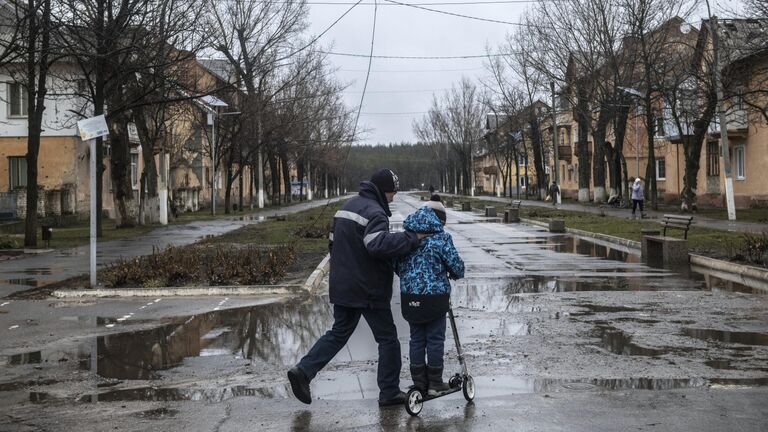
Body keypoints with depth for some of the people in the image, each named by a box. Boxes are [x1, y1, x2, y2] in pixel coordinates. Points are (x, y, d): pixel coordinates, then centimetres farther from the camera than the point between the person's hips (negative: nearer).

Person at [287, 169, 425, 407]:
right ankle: (389, 392, 12)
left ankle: (303, 371, 5)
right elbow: (378, 244, -35)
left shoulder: (346, 207, 13)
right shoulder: (374, 212, -18)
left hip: (342, 287, 8)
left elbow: (333, 241, 20)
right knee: (387, 338, 5)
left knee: (338, 332, 18)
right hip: (369, 290, -8)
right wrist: (412, 238, -32)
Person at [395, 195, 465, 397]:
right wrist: (455, 274, 13)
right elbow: (456, 265, -10)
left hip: (410, 296, 4)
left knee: (416, 339, 13)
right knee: (435, 339, 7)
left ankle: (419, 382, 18)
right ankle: (434, 383, 12)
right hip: (435, 296, -4)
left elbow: (396, 266, 10)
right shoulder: (441, 238, -10)